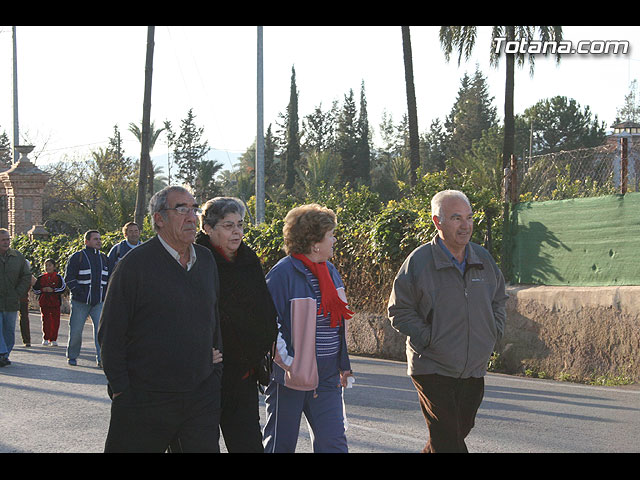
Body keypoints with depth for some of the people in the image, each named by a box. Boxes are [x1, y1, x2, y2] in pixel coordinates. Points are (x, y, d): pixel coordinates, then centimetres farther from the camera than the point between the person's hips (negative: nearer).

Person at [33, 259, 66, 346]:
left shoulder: (58, 277, 3)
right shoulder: (41, 278, 9)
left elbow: (63, 287, -5)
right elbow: (35, 290, 11)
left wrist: (53, 290, -16)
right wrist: (43, 290, -8)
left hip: (55, 303, -1)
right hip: (44, 303, 1)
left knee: (55, 321, -1)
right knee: (46, 320, -1)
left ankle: (53, 339, 8)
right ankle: (46, 338, 9)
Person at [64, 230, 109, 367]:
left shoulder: (104, 258, 16)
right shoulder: (77, 257, 1)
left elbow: (109, 278, 25)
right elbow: (69, 278, -4)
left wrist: (106, 294, 11)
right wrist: (80, 293, -13)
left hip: (99, 302, 3)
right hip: (80, 302, -3)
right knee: (76, 330, 2)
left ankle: (101, 358, -8)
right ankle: (72, 356, 20)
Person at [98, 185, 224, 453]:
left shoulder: (206, 260, 9)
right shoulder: (135, 263, -9)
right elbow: (110, 335, -8)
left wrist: (216, 363, 14)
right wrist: (121, 389, -10)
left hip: (202, 396, 5)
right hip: (145, 398, -5)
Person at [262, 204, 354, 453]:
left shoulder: (330, 271, 10)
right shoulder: (283, 274, -14)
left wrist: (343, 364, 18)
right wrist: (289, 364, -20)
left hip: (327, 376, 6)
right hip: (290, 376, -6)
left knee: (333, 441, 0)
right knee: (281, 443, 7)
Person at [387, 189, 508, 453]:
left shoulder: (483, 259, 7)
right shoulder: (418, 261, -10)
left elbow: (499, 298, 22)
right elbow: (399, 311, -7)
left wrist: (494, 331, 9)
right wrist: (428, 339, -14)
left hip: (474, 371, 6)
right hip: (432, 370, -5)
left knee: (460, 431, 14)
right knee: (447, 442, -8)